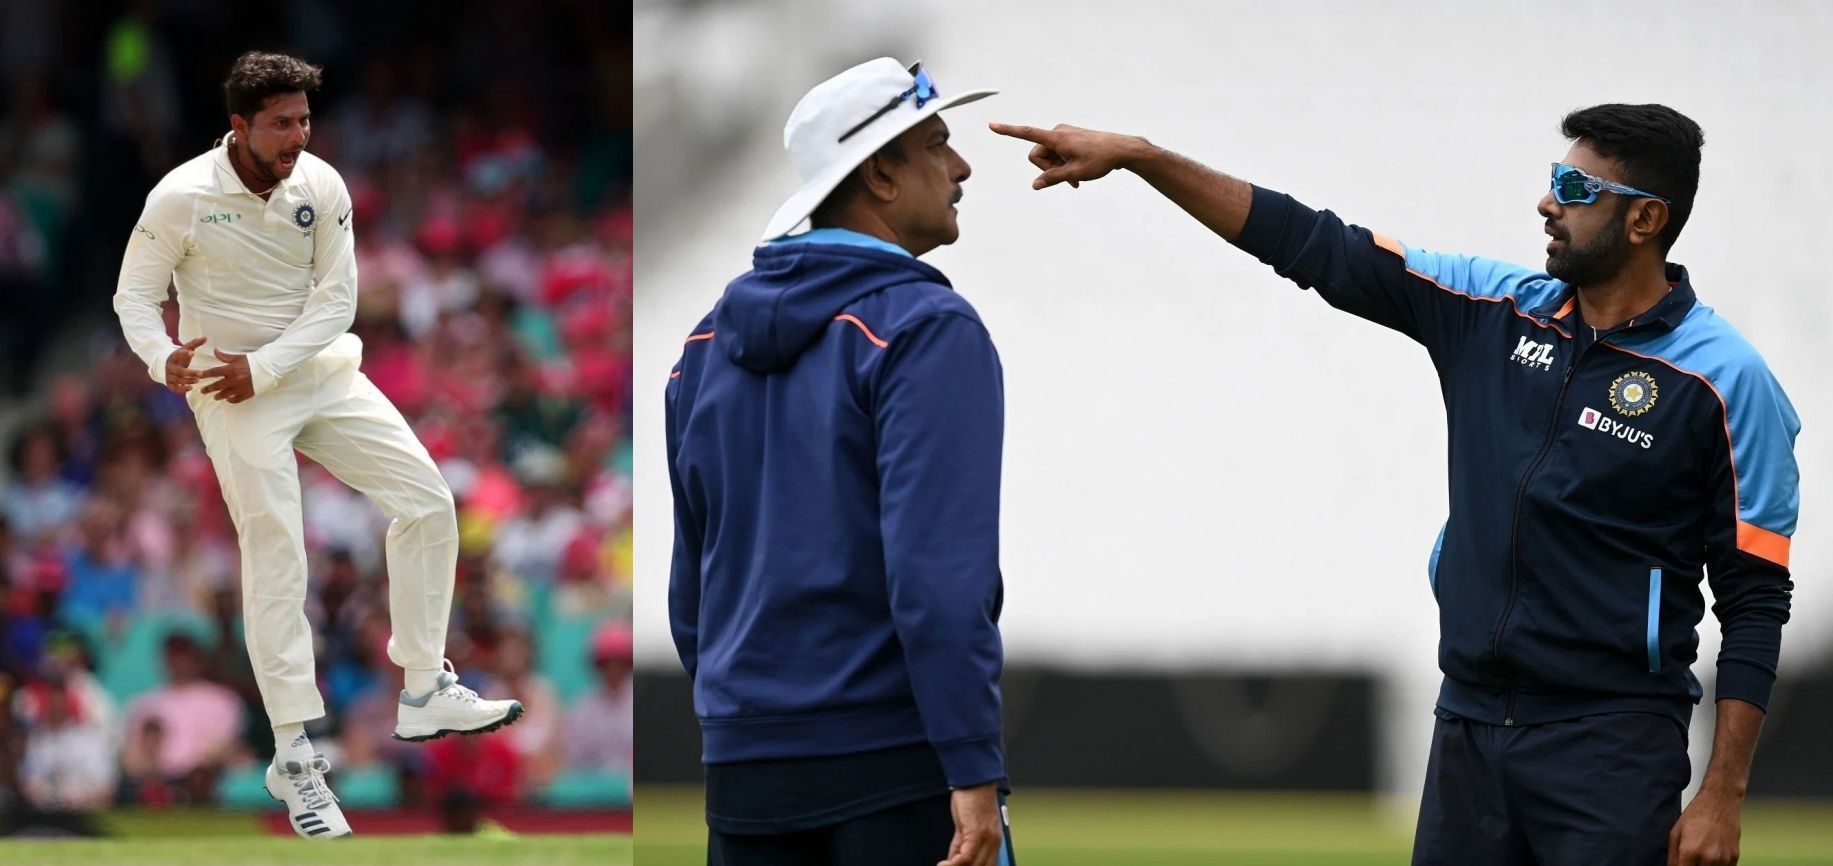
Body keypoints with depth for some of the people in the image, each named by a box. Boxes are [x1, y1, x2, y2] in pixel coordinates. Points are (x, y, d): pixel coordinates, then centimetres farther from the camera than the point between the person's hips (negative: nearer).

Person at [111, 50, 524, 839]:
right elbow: (135, 296, -8)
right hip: (231, 390, -4)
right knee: (276, 564, -9)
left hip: (319, 372, 5)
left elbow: (335, 301, -6)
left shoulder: (320, 186, -8)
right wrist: (163, 359, -29)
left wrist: (263, 367, -18)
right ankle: (293, 758, 0)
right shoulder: (181, 198, -17)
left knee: (426, 502, -2)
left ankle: (425, 694, 10)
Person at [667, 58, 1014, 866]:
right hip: (898, 760, -7)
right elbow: (936, 571, -18)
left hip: (746, 767, 7)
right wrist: (973, 771, -19)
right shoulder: (927, 330, -10)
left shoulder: (711, 343, 12)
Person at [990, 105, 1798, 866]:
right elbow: (1315, 249, 9)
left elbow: (1754, 599, -8)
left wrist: (1722, 795, -13)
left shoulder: (1728, 381, -9)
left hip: (1610, 752, -6)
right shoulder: (1493, 309, 7)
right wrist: (1135, 156, 3)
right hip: (1469, 729, 6)